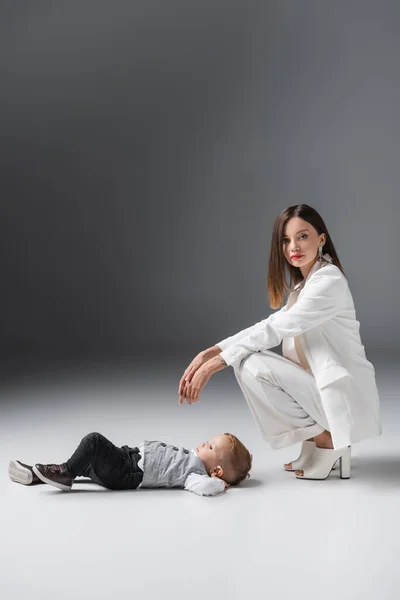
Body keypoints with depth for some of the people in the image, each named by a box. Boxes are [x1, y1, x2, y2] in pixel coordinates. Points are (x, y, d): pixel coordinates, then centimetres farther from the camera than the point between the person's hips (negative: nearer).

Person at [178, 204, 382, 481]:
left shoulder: (329, 281, -16)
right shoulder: (303, 285, 13)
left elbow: (276, 329, -22)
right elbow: (269, 326, 5)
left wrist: (216, 363, -21)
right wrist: (208, 353, -7)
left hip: (347, 397, -9)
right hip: (324, 387, 9)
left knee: (253, 365, -18)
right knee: (247, 364, 4)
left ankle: (325, 439, -5)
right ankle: (319, 434, 7)